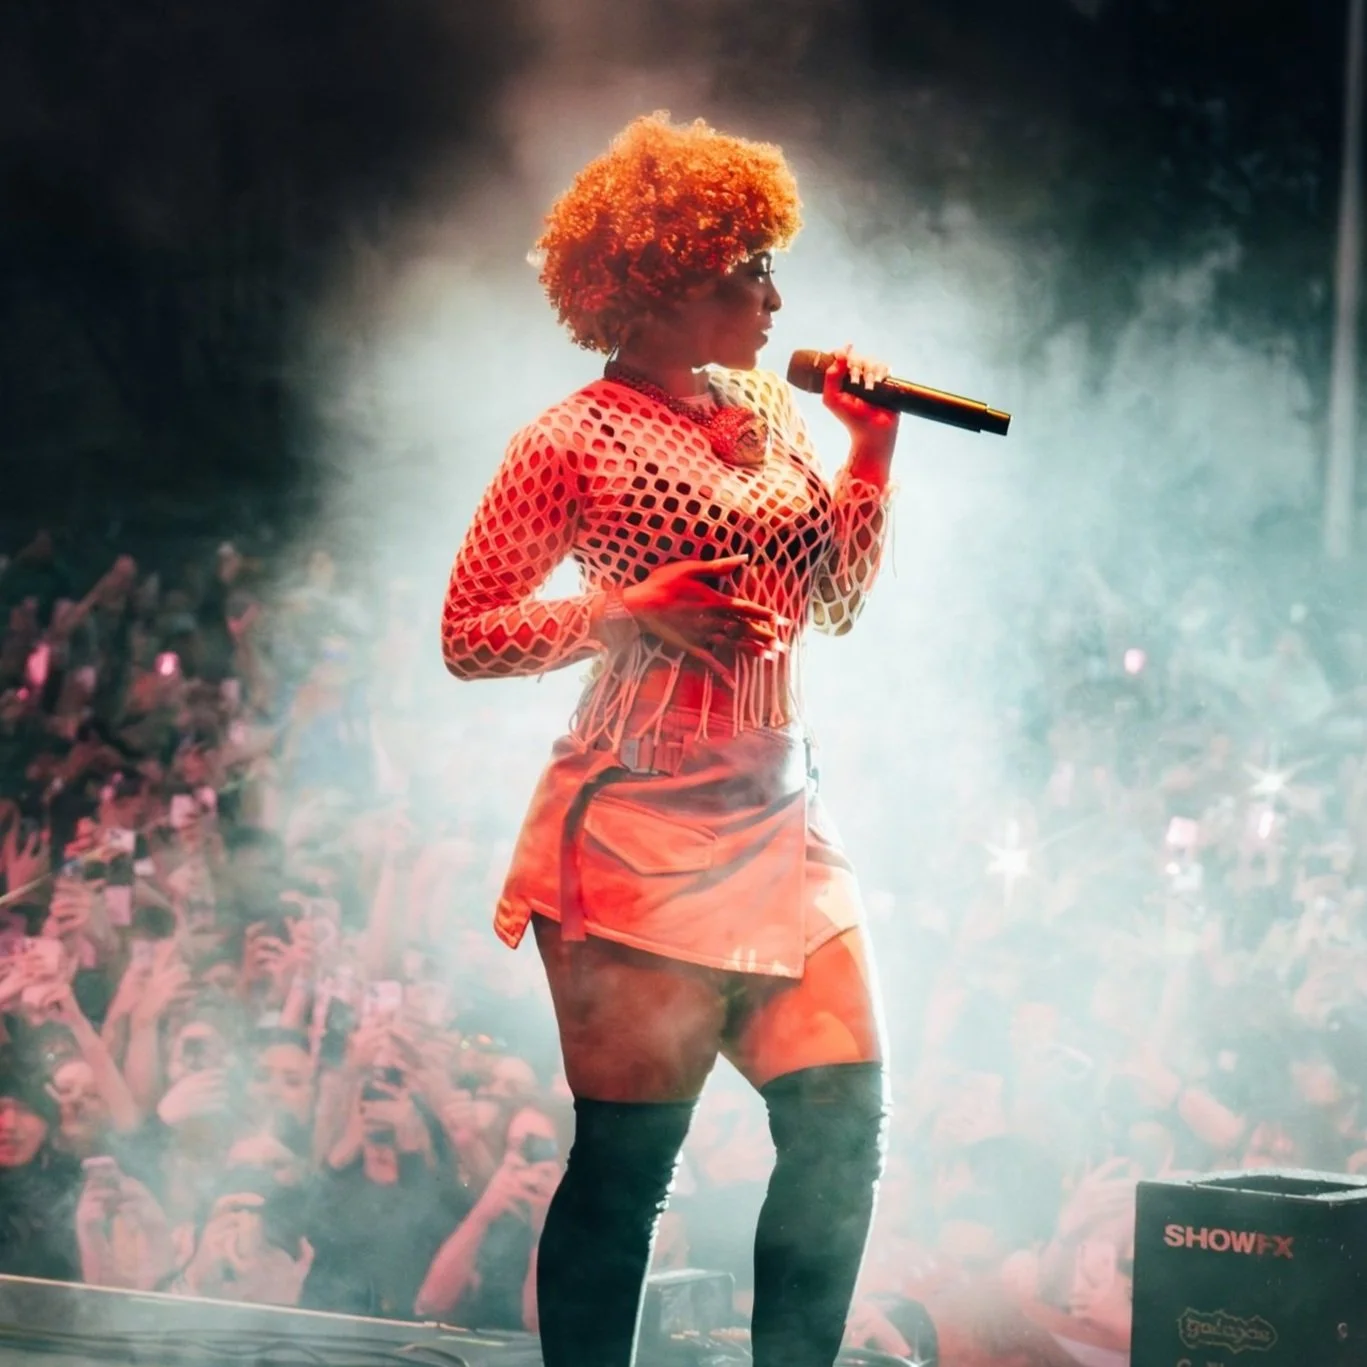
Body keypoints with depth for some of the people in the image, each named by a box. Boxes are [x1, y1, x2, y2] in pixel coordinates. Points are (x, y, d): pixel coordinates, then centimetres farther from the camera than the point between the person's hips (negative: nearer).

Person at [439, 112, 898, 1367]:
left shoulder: (769, 410, 13)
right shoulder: (573, 442, -8)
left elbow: (840, 597, 19)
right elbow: (468, 634, -7)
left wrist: (872, 445, 8)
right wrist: (631, 613, -18)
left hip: (780, 817, 7)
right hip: (642, 830, -7)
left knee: (844, 1123, 0)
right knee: (627, 1158, -2)